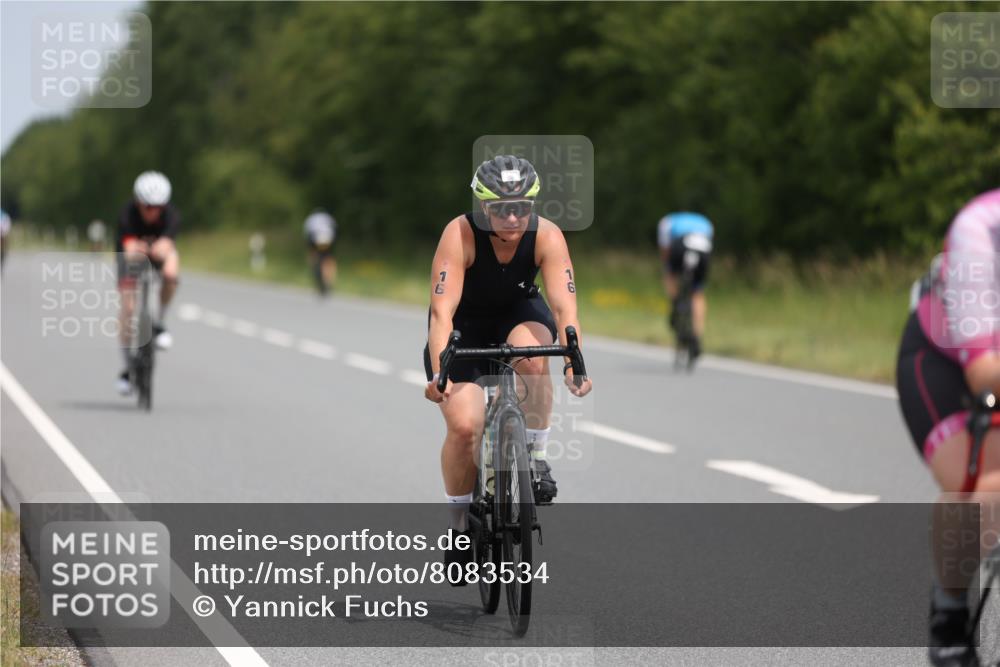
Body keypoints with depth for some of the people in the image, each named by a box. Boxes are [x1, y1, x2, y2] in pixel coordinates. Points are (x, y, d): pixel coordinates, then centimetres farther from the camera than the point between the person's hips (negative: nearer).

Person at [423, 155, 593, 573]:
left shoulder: (547, 236, -26)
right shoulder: (460, 235, -31)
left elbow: (564, 306, -33)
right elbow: (442, 310, -38)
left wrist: (574, 365, -49)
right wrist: (440, 374, -50)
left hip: (519, 313, 1)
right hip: (464, 324, -1)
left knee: (533, 354, -35)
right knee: (463, 427, -17)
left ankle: (536, 458, -14)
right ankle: (458, 524, 7)